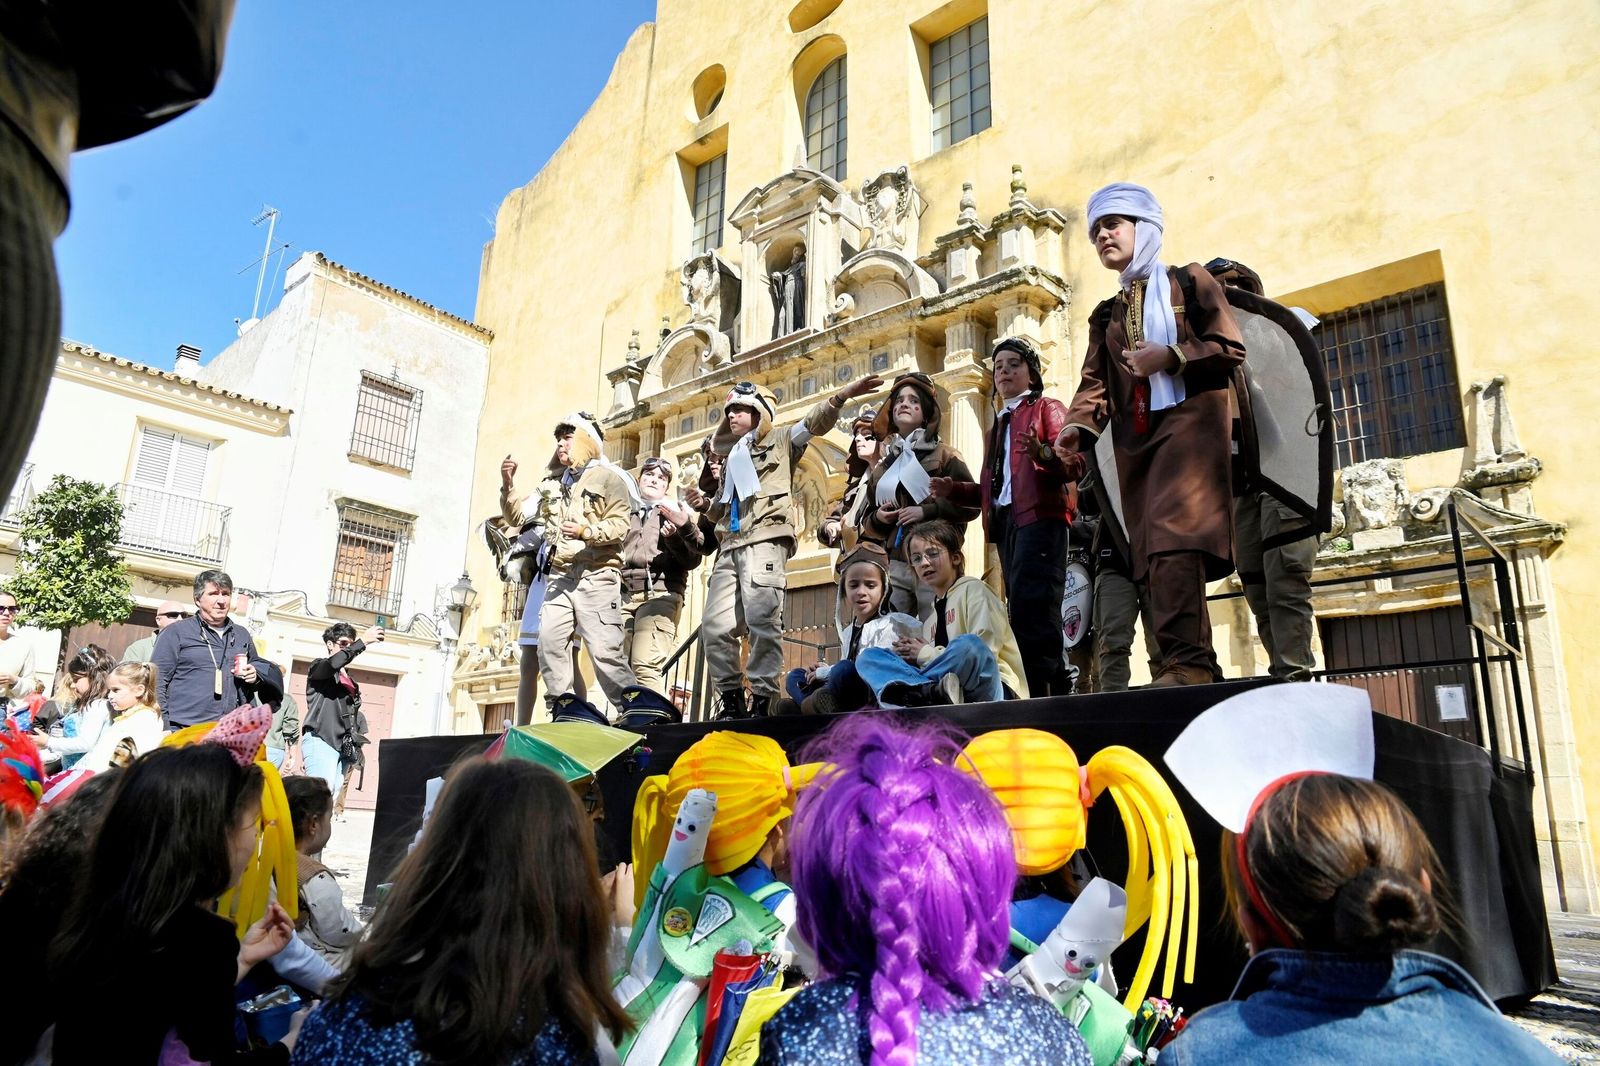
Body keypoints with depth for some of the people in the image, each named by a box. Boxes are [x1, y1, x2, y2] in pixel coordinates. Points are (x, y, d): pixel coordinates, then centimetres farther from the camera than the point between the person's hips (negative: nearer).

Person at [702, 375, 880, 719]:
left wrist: (842, 395, -22)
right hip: (729, 547, 7)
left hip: (764, 541, -7)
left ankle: (764, 699, -14)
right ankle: (731, 700, 9)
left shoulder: (779, 441, 13)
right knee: (715, 626, 0)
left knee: (761, 620, -17)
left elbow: (815, 421, -5)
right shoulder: (732, 457, 31)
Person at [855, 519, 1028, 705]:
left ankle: (907, 690, -27)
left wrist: (925, 655, 1)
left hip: (992, 688, -6)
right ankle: (931, 692, -33)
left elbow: (981, 652, -7)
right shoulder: (930, 619, 25)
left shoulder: (973, 589, 6)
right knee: (867, 657, -6)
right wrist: (910, 654, 0)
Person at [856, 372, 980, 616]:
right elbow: (867, 518, 24)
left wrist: (926, 511, -14)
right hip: (893, 564, 4)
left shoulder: (944, 455, 6)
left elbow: (971, 503, -3)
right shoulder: (881, 463, 19)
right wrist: (877, 518, 1)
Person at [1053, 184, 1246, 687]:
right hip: (1134, 437, 6)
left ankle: (1185, 660, -24)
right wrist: (1078, 427, -8)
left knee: (1172, 537, -23)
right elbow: (1095, 380, 11)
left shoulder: (1189, 280, 11)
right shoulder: (1106, 315, 25)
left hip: (1189, 420, -5)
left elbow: (1231, 347, 2)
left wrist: (1171, 358, -13)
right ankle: (1198, 668, 3)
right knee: (1153, 551, -1)